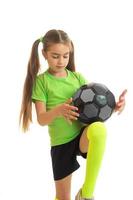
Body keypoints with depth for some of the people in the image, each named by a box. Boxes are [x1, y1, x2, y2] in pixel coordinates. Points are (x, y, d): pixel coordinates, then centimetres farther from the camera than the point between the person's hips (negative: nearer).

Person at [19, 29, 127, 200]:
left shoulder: (77, 77, 5)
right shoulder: (41, 81, -5)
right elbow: (41, 119, -13)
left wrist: (113, 106, -16)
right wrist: (58, 110, -34)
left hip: (83, 134, 1)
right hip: (61, 143, -1)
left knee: (98, 129, -36)